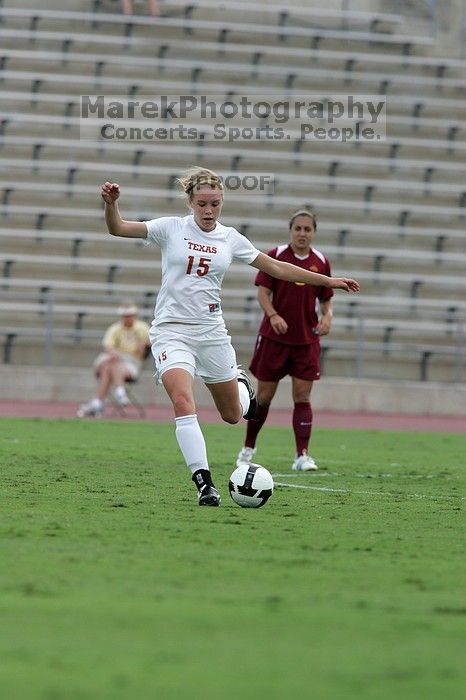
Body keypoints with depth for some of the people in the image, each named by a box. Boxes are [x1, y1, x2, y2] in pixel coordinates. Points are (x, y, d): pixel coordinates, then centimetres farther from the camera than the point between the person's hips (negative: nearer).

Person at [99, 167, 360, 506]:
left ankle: (241, 383, 48)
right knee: (183, 402, -25)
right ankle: (204, 483, -21)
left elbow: (276, 267, 12)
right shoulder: (171, 228, -4)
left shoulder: (231, 238, 4)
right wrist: (112, 203, -31)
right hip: (171, 330, -3)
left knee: (232, 415, 11)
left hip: (212, 332, 3)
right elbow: (117, 228, -10)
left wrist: (328, 281, 12)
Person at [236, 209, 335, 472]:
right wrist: (273, 315, -25)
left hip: (307, 341, 2)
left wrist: (327, 316, -8)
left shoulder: (321, 262, 5)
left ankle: (302, 455, -3)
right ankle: (248, 448, 21)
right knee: (264, 395, 4)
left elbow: (326, 299, 13)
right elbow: (263, 291, -7)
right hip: (274, 337, -2)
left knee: (302, 396, -4)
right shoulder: (275, 256, -4)